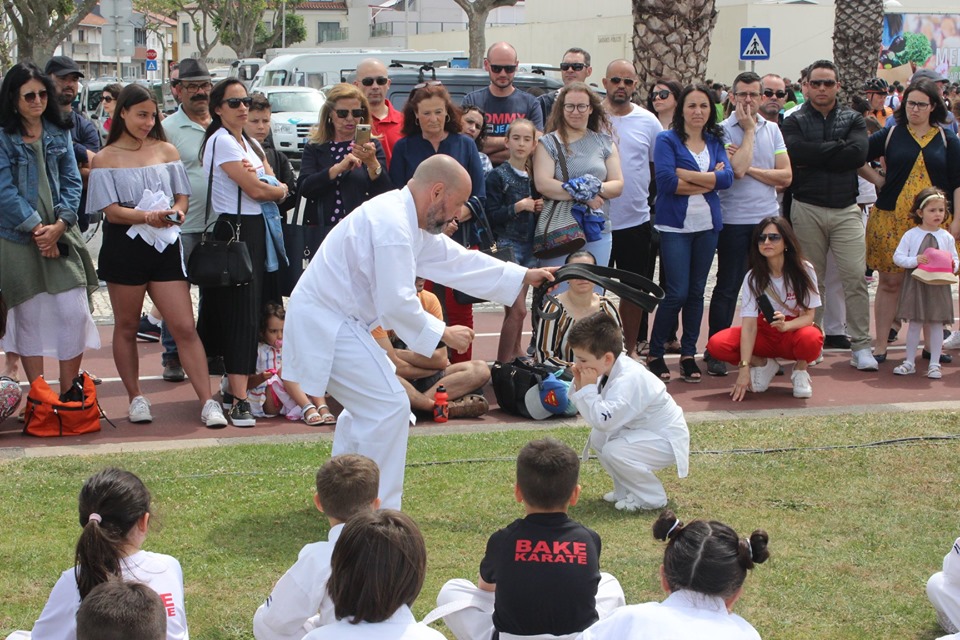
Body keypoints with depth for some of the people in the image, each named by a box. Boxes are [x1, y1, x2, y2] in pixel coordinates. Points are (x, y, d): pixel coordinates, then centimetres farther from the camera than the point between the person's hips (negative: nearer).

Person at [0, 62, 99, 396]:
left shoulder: (59, 133, 11)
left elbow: (72, 181, 6)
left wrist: (60, 225, -9)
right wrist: (37, 228, -14)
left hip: (62, 236, 3)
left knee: (75, 314, -3)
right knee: (29, 318, 3)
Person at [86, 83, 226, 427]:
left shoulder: (166, 151, 9)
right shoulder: (106, 159, 1)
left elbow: (182, 195, 11)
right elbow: (111, 210, -7)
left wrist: (176, 212, -12)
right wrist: (147, 217, -24)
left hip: (165, 246, 1)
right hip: (125, 247, -1)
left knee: (185, 327, -5)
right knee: (126, 327, 10)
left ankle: (208, 402, -7)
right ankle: (136, 398, 23)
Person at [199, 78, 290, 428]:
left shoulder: (251, 144, 19)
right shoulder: (221, 141, -8)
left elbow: (280, 188, 10)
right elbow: (256, 191, -14)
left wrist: (267, 184, -12)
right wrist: (278, 190, 7)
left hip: (256, 231, 8)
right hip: (233, 231, -8)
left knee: (256, 311, 6)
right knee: (240, 315, -12)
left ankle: (236, 382, 14)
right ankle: (239, 400, -16)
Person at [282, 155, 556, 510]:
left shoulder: (406, 219, 13)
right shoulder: (393, 224, -22)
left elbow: (455, 260, 19)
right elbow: (397, 302, -25)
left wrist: (524, 276, 18)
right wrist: (443, 333, -12)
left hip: (321, 318, 11)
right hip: (326, 324, -11)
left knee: (366, 407, 23)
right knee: (389, 406, -11)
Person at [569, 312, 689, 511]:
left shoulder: (629, 379, -30)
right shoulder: (612, 370, -1)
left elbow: (603, 420, -37)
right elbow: (598, 418, 3)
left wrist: (588, 388, -27)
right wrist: (580, 386, -11)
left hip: (667, 442, -10)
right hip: (642, 432, 10)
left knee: (613, 450, -26)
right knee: (597, 437, 2)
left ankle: (652, 497, -5)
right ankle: (626, 489, 17)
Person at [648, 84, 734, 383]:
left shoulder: (715, 142, 10)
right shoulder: (667, 140, -3)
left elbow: (727, 178, -6)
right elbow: (666, 181, -17)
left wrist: (686, 174, -14)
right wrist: (709, 180, -9)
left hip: (707, 226, 5)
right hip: (675, 226, -5)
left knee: (696, 292, 8)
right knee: (677, 293, -8)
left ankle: (688, 355, 17)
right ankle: (655, 354, 6)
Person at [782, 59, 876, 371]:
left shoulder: (853, 120, 9)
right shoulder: (794, 122, 6)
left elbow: (859, 153, -10)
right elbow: (796, 152, -16)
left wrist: (816, 157, -11)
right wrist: (838, 146, -10)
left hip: (846, 209, 1)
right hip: (807, 209, 0)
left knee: (855, 277, -6)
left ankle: (860, 346, 0)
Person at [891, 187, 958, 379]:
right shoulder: (911, 235, -1)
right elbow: (897, 257, -2)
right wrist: (915, 260, -17)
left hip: (938, 286, 1)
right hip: (916, 284, -1)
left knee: (936, 324, 3)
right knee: (914, 324, 4)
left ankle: (934, 364, 10)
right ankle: (909, 362, 13)